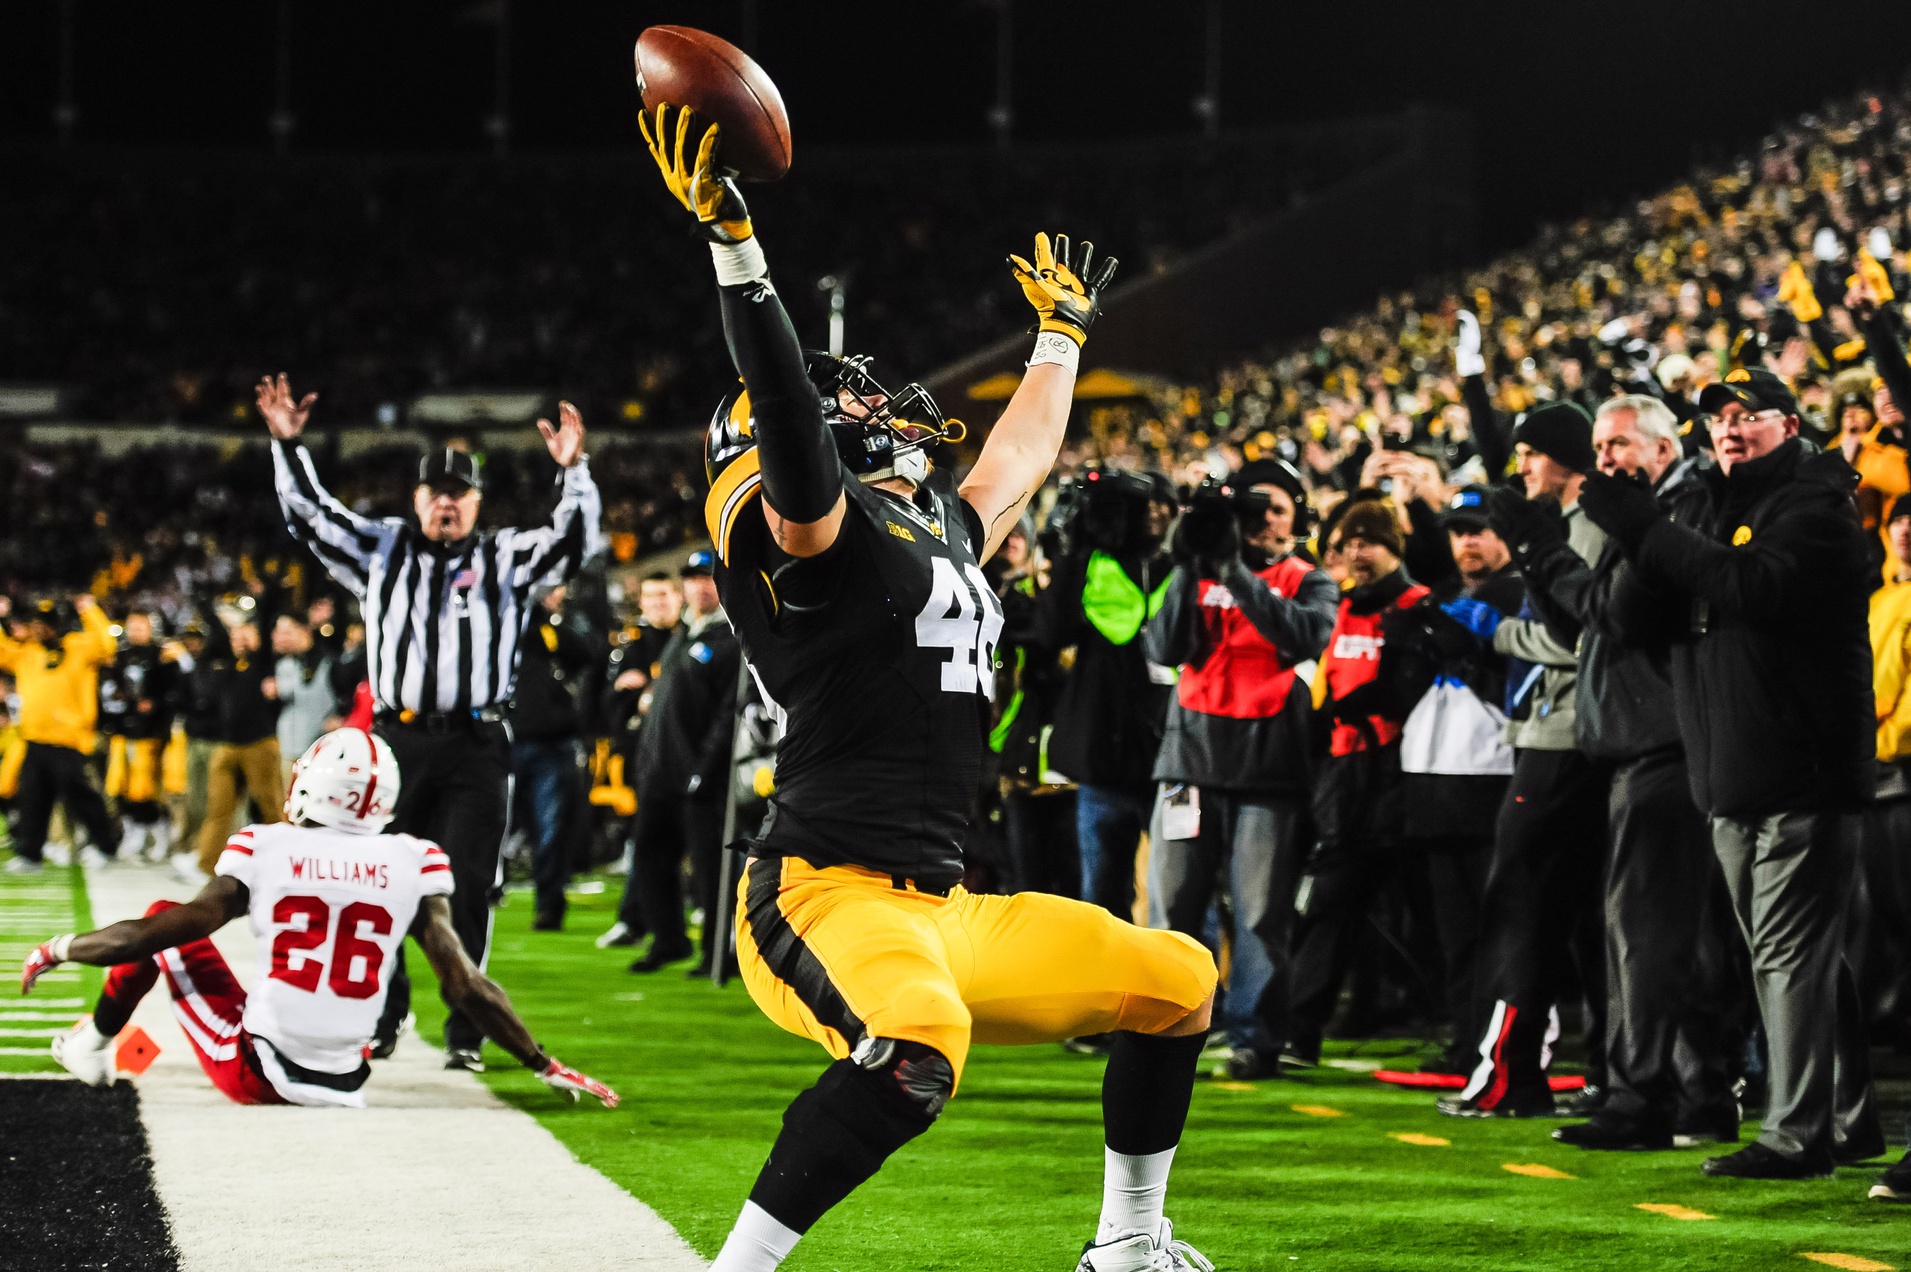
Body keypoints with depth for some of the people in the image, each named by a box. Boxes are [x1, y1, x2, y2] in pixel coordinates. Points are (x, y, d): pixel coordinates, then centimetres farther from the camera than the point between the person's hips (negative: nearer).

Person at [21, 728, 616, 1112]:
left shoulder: (266, 850, -8)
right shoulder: (411, 865, -3)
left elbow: (179, 924, -6)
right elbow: (465, 984, -4)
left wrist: (62, 949, 8)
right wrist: (544, 1066, 6)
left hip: (254, 1073, -3)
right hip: (340, 1087, 3)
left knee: (163, 918, 19)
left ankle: (92, 1046, 32)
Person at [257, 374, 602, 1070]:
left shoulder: (505, 558, 9)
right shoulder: (382, 549, 13)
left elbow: (573, 542, -3)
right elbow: (313, 515, 10)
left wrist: (574, 471, -18)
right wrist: (288, 445, -1)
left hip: (475, 748, -2)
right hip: (397, 740, 2)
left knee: (467, 887, -4)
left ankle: (466, 1030, 2)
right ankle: (381, 1013, 22)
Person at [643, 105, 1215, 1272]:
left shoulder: (944, 533, 22)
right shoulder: (824, 524, -4)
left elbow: (1020, 458, 41)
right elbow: (785, 406, -24)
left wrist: (1063, 333, 54)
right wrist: (734, 243, -34)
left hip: (944, 913, 10)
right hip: (826, 898, -10)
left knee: (1179, 985, 20)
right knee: (919, 1051, -40)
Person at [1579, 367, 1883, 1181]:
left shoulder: (1817, 505, -6)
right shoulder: (1699, 504, 16)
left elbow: (1760, 585, -24)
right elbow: (1635, 611, 7)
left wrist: (1649, 532, -22)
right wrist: (1644, 544, -13)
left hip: (1803, 769, -8)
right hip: (1729, 776, 8)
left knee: (1793, 953, -10)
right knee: (1794, 955, 14)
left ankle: (1797, 1134, -9)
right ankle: (1849, 1120, 22)